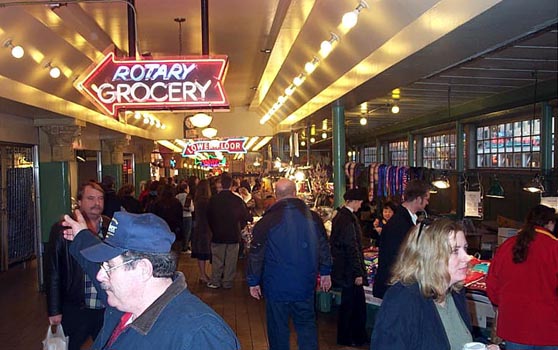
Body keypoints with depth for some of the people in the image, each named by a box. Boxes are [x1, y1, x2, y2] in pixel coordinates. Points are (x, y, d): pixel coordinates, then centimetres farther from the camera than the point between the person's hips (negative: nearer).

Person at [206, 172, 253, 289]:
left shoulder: (213, 199, -8)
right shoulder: (238, 200, -11)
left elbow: (209, 217, 3)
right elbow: (247, 217, -1)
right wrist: (239, 227, 17)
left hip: (218, 235, 0)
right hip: (234, 235, 0)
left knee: (217, 260, 11)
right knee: (231, 261, 9)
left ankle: (215, 282, 18)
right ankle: (228, 283, 17)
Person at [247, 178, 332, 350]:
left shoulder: (266, 221, -12)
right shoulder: (313, 218, -3)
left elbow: (256, 254, -7)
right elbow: (324, 247, 7)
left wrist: (253, 282, 5)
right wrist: (325, 273, 21)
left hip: (276, 287, -2)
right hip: (305, 286, 3)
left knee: (278, 329, 12)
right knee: (307, 325, 15)